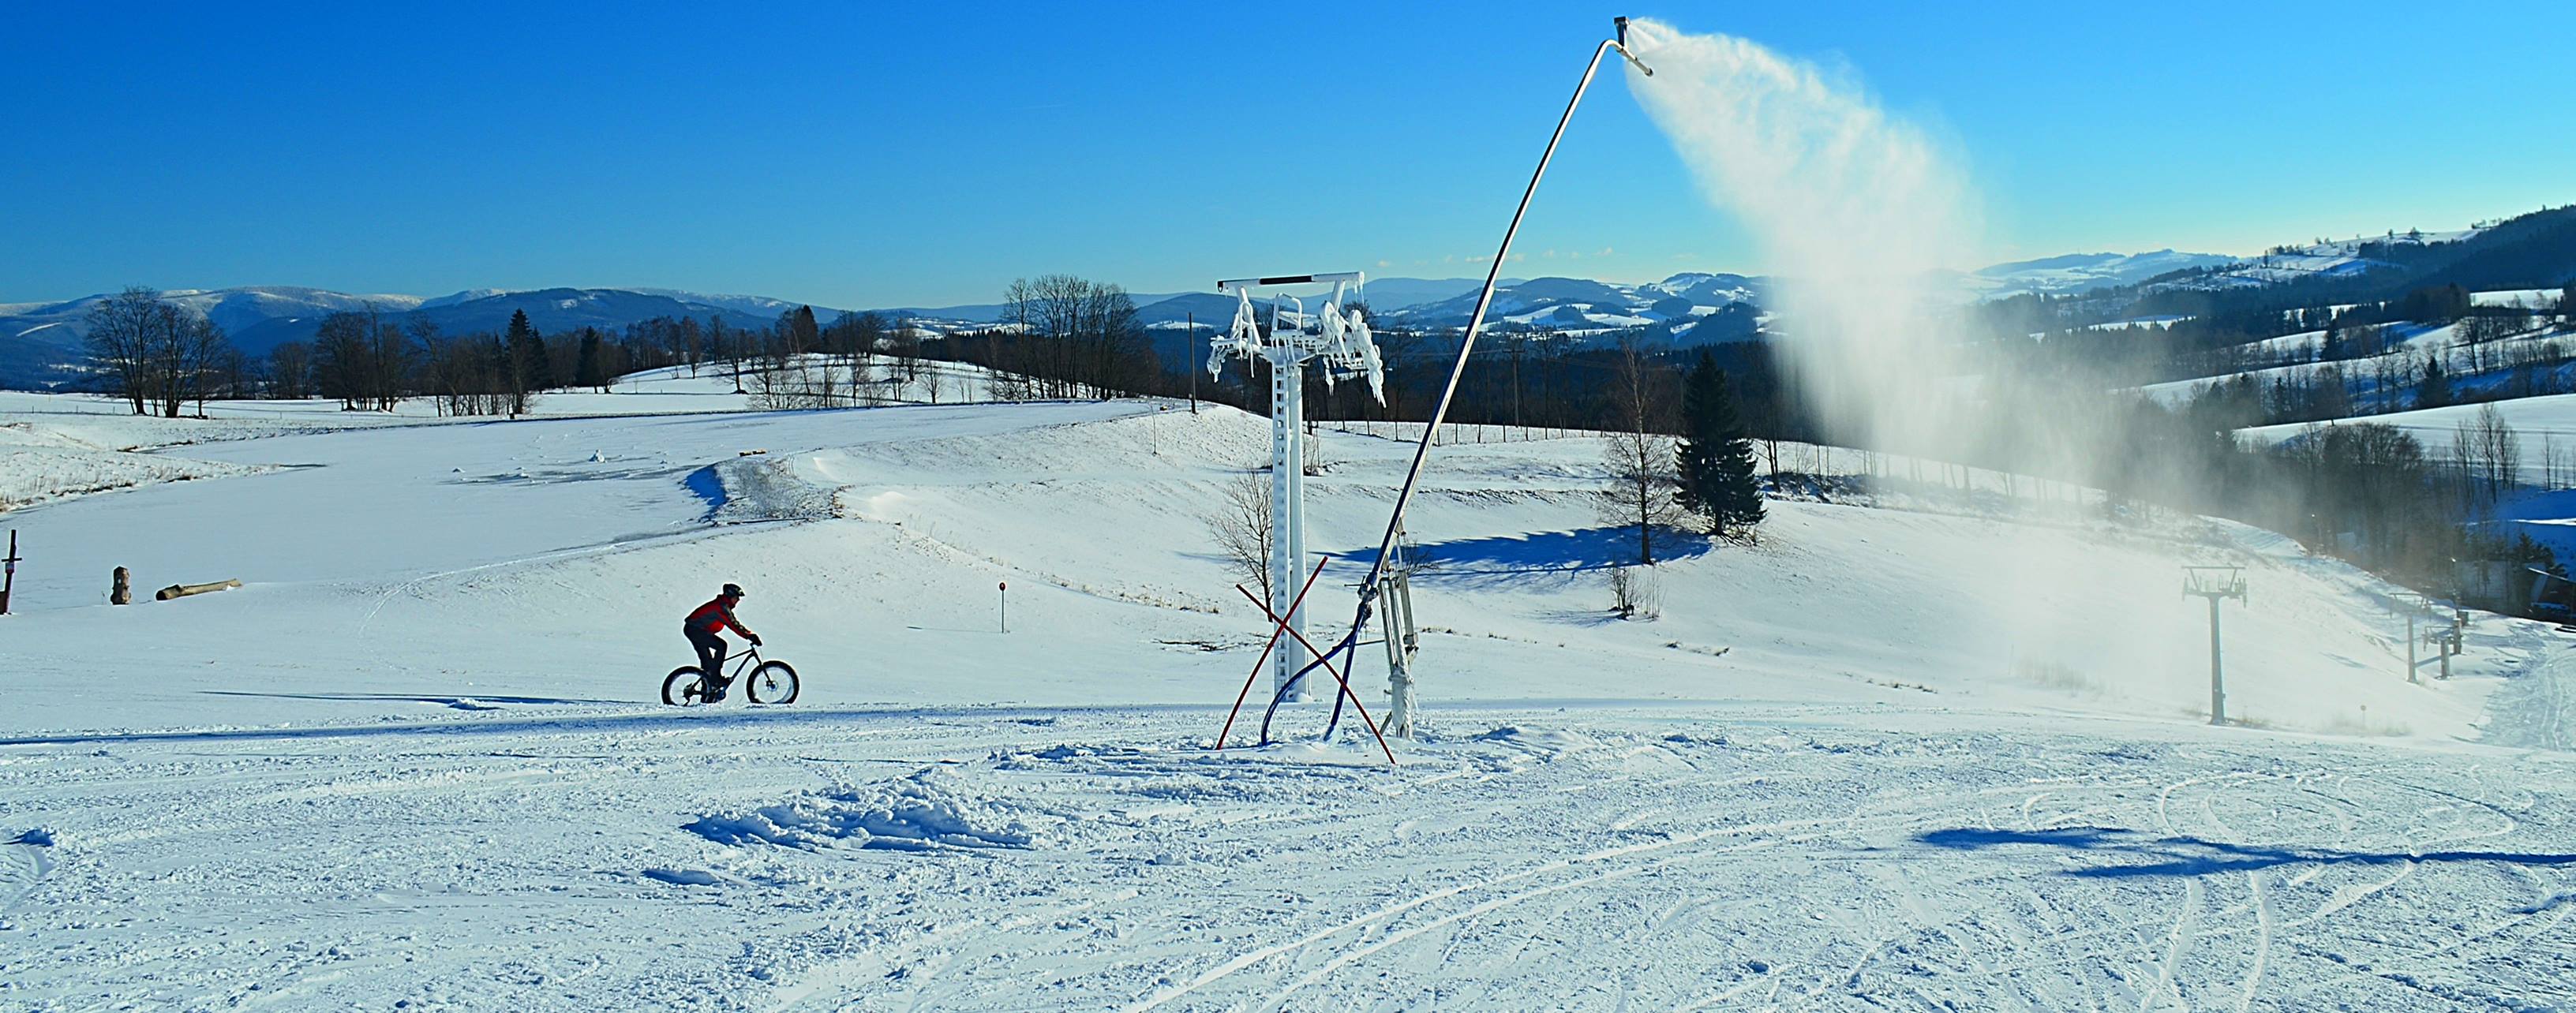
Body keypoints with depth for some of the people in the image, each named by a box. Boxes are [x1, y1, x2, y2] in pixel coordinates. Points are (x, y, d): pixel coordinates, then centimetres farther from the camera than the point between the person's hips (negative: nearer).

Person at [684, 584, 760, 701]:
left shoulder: (723, 605, 15)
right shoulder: (722, 606, -18)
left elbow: (733, 624, 19)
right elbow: (733, 625, -27)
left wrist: (750, 635, 14)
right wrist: (750, 636, -29)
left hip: (692, 630, 11)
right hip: (696, 630, -11)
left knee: (707, 661, 13)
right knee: (721, 646, -18)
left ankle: (708, 695, 17)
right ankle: (716, 677, -16)